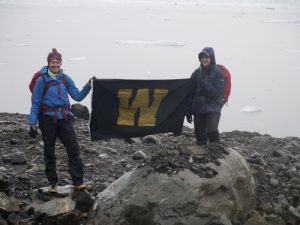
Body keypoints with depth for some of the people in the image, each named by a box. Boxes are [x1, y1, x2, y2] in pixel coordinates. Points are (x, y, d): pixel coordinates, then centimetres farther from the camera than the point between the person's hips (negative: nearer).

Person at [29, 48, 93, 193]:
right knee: (49, 153, 5)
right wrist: (32, 123, -8)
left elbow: (77, 96, 4)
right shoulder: (42, 80, -6)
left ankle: (78, 182, -2)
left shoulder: (65, 79, 6)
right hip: (48, 119, -3)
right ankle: (53, 183, 15)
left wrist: (88, 86, -11)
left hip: (64, 118, 3)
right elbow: (35, 103, -4)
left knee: (74, 149, -5)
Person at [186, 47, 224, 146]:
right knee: (200, 134, 7)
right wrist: (189, 111, 7)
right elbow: (191, 92, 8)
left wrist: (203, 83, -22)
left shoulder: (218, 73, -5)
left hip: (213, 108, -4)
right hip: (198, 108, 4)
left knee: (212, 130, -24)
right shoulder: (197, 73, 5)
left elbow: (217, 93, -13)